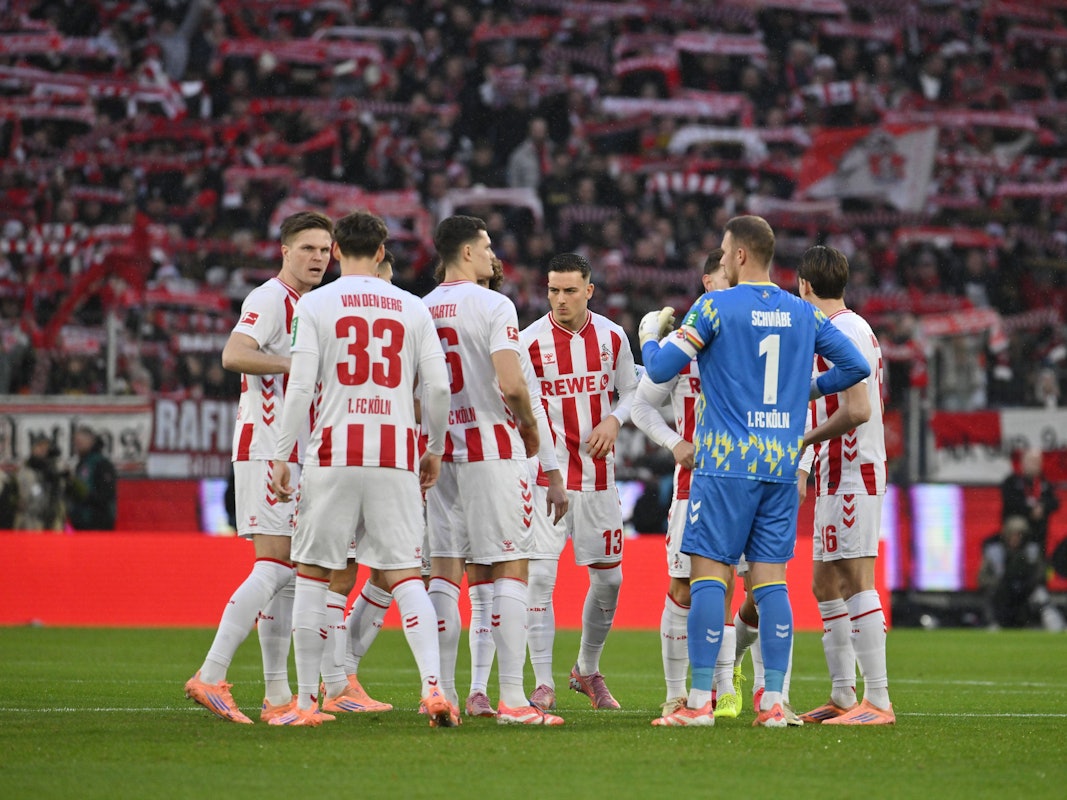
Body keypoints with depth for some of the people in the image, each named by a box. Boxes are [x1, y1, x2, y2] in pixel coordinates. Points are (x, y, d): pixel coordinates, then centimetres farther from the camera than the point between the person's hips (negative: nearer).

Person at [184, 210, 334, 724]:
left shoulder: (308, 306, 21)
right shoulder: (270, 299, -10)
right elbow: (233, 355, -26)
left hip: (294, 455, 10)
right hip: (267, 451, -10)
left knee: (286, 574, 8)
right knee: (275, 567, -16)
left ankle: (278, 698, 10)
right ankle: (210, 678, -18)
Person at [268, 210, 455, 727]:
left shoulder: (315, 305, 1)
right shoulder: (412, 308, 8)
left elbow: (301, 387, -6)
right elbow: (438, 387, 5)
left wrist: (281, 456, -1)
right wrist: (435, 450, 19)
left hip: (333, 452, -2)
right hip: (396, 452, 2)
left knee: (313, 575, 7)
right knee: (404, 575, 1)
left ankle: (306, 702, 8)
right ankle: (433, 686, -16)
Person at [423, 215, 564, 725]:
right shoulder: (493, 305, -9)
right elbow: (511, 384, -18)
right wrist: (531, 428, -1)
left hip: (440, 452, 6)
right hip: (493, 448, -6)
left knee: (444, 571, 7)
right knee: (510, 570, -3)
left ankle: (441, 695, 5)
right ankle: (512, 699, -8)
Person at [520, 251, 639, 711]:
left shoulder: (612, 336, 3)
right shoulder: (531, 341, -7)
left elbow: (631, 391, 15)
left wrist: (614, 420, -6)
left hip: (598, 476, 4)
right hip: (547, 475, -4)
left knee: (608, 578, 10)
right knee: (539, 575, -13)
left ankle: (588, 670, 30)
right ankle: (543, 685, -6)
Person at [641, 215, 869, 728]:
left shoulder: (715, 307, -5)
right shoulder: (804, 315, 9)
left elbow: (661, 370, -4)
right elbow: (856, 366, 13)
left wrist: (648, 335, 17)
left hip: (727, 464, -5)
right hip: (782, 466, 5)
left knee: (709, 574, -3)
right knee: (770, 579, 5)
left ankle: (700, 700, -7)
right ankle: (773, 701, 1)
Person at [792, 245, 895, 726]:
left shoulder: (844, 332, -15)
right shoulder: (842, 330, 17)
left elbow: (858, 411, -23)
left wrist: (804, 439, -11)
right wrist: (804, 466, 21)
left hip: (853, 476, -11)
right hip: (838, 477, 11)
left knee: (856, 583, -11)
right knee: (825, 584, 13)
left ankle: (878, 701, -13)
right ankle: (842, 696, 17)